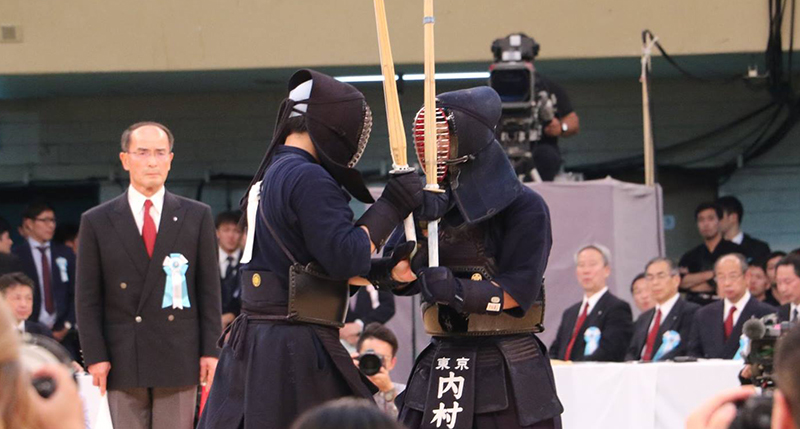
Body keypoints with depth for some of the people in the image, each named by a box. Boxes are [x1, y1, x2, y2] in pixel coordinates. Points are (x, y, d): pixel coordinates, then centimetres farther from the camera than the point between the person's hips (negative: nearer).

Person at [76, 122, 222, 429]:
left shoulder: (197, 216, 7)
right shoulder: (97, 222, 5)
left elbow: (209, 289, 6)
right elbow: (88, 298, 4)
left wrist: (210, 350, 0)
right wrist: (95, 356, -4)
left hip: (178, 358, 0)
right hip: (122, 360, 0)